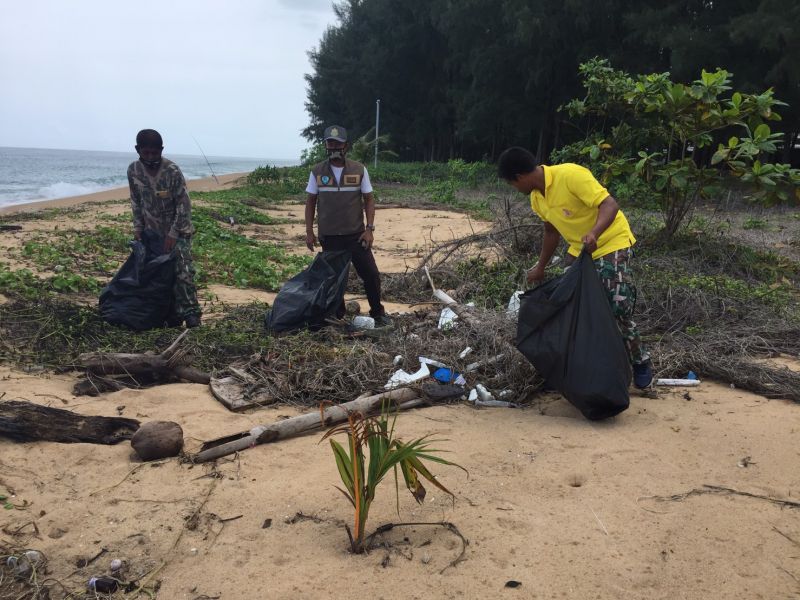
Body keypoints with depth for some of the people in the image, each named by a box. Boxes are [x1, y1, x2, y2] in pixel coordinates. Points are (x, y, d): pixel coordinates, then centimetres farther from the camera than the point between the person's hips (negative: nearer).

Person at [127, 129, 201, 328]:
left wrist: (173, 234, -20)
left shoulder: (172, 171, -20)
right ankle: (171, 316, 12)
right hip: (152, 231, 5)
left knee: (183, 271, -14)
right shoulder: (133, 170, -5)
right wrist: (138, 226, 0)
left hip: (177, 230, -5)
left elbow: (183, 205, -17)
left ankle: (190, 313, -11)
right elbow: (136, 201, 8)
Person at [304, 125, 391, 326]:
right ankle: (337, 316, 22)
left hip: (356, 234, -1)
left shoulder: (359, 170, -1)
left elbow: (369, 200, 1)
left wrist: (369, 229, -8)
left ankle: (378, 313, 12)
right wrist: (309, 232, 1)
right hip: (329, 236, 1)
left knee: (370, 273, -4)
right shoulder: (317, 172, 2)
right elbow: (311, 202, 7)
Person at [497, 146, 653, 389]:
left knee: (616, 310, -13)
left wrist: (594, 233, -49)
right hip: (579, 250, 8)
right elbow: (552, 231, 14)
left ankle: (641, 362, 9)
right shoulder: (536, 197, 0)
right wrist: (540, 267, 18)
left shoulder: (571, 175, -27)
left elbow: (610, 205, -31)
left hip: (611, 243, -8)